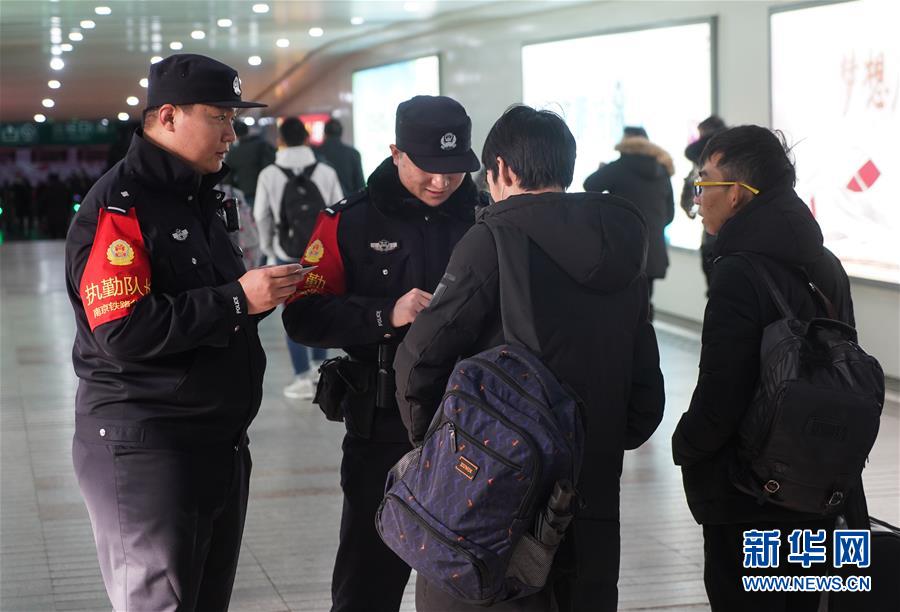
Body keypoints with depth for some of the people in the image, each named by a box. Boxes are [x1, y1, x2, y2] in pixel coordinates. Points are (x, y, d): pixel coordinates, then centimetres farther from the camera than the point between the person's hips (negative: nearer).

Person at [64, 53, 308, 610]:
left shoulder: (200, 199, 16)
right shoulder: (119, 206, -14)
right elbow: (122, 331, -25)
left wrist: (268, 291, 2)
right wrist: (237, 299, -23)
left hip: (221, 441, 9)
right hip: (145, 448, -9)